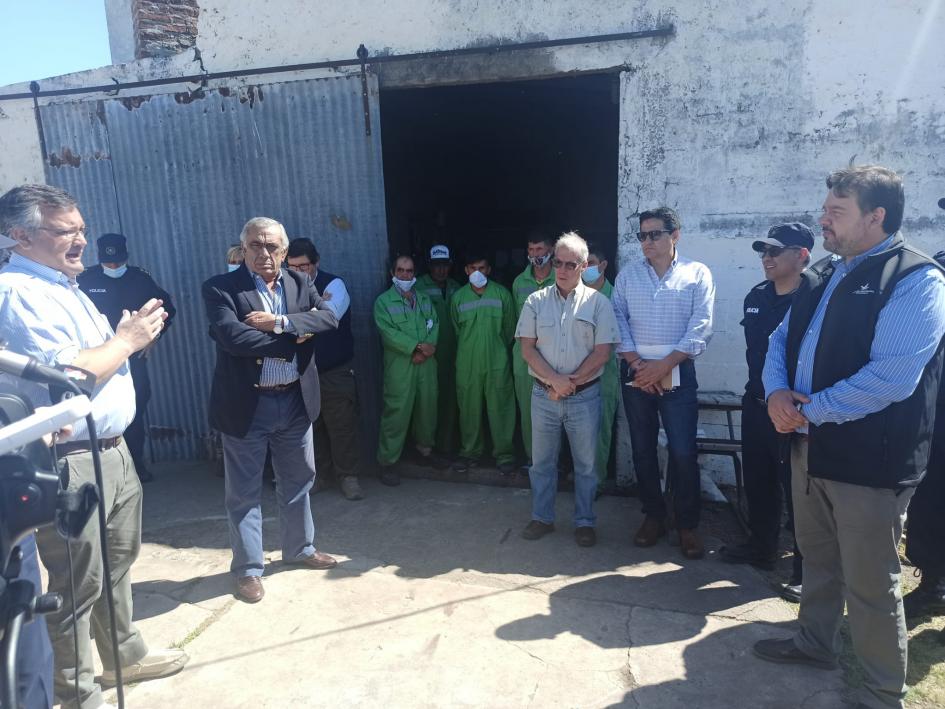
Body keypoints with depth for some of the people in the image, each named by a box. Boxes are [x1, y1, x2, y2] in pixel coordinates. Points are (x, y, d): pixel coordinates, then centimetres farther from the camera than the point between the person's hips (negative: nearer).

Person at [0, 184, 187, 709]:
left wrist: (132, 334, 6)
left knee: (118, 562, 21)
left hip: (111, 449, 10)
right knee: (78, 585, 3)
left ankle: (125, 655, 39)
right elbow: (65, 378, -25)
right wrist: (127, 339, -14)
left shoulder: (63, 286, 15)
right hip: (70, 463, -10)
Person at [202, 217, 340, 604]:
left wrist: (279, 323, -22)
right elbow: (232, 336, -23)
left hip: (295, 402, 5)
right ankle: (248, 568, 25)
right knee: (244, 491, 8)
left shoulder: (300, 284, 5)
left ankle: (300, 548, 39)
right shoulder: (220, 288, -8)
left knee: (298, 480, 19)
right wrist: (292, 340, -16)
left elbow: (329, 318, -10)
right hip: (247, 406, -4)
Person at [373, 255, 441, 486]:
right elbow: (388, 331, -11)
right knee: (397, 412, -6)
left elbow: (435, 324, 6)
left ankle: (425, 447, 34)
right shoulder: (383, 301, 0)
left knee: (428, 407, 13)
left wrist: (429, 346, -12)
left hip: (426, 363, 5)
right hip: (399, 366, -5)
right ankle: (387, 461, 4)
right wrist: (416, 347, -17)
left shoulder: (424, 299, 17)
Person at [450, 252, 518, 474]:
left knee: (500, 408, 2)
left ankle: (504, 454, 14)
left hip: (497, 363, -2)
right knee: (469, 409, 9)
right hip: (467, 364, 2)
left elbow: (510, 327, 5)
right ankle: (470, 452, 23)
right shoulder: (458, 297, 4)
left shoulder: (502, 294, -2)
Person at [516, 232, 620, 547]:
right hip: (543, 395, 2)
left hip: (584, 397, -2)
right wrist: (555, 380, -15)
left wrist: (570, 382, -12)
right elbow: (527, 348, -2)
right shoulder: (536, 301, 2)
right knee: (542, 461, 13)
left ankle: (584, 522, 25)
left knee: (585, 464, 9)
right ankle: (542, 518, 28)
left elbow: (603, 352, -7)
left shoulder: (598, 303, -2)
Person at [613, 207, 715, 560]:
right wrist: (636, 363, -9)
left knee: (683, 453, -4)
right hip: (636, 372, 3)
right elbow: (618, 321, 3)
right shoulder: (628, 274, 8)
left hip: (678, 372, -2)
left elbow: (700, 328, -6)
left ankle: (688, 525, 13)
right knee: (643, 450, 8)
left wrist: (664, 366, -13)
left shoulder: (698, 274, 1)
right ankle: (653, 517, 24)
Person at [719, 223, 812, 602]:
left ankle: (807, 569, 17)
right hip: (756, 404, 7)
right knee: (758, 482, 18)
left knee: (797, 489, 3)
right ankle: (761, 547, 36)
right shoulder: (756, 297, 7)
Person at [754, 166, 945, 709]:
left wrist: (806, 411, -17)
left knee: (871, 585, 6)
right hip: (810, 446, 8)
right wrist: (777, 391, -7)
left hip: (869, 458, -7)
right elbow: (782, 339, 14)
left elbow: (891, 378, -25)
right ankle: (816, 643, 44)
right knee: (817, 556, 23)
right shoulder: (822, 275, 11)